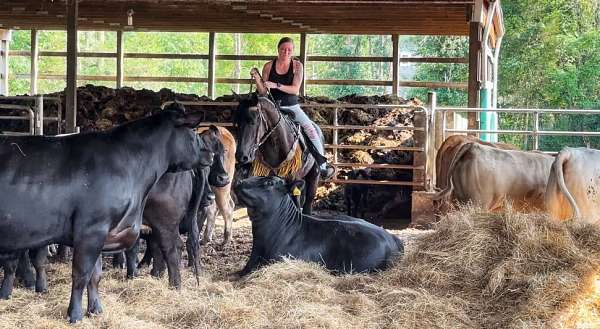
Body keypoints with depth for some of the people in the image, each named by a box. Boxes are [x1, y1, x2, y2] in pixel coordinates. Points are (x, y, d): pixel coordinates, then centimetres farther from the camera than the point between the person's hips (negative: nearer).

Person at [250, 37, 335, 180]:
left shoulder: (297, 65, -1)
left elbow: (295, 89, -11)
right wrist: (257, 78, -16)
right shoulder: (269, 66, 2)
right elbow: (263, 92, 2)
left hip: (292, 107, 0)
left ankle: (322, 164, -10)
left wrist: (277, 85, -24)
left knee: (312, 130, -16)